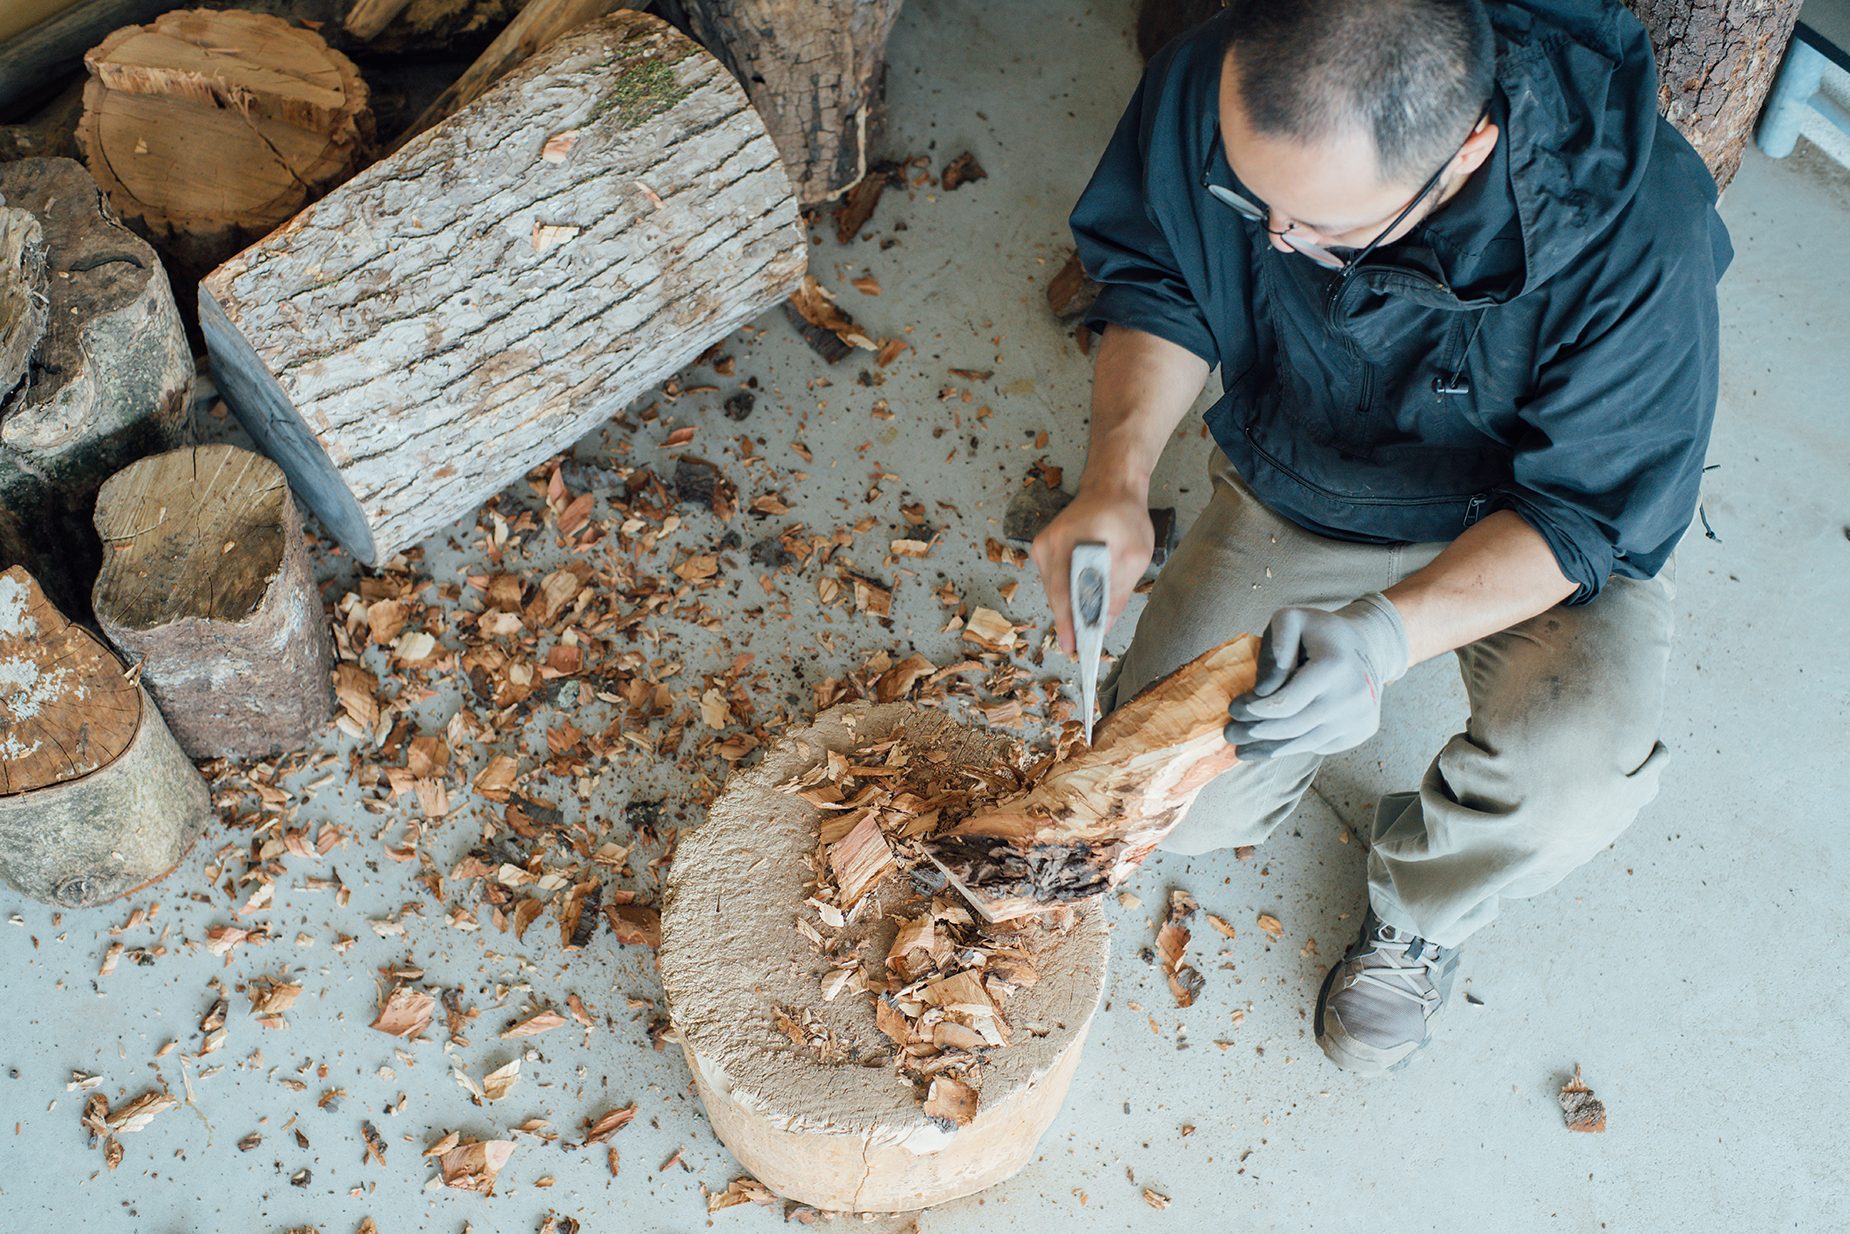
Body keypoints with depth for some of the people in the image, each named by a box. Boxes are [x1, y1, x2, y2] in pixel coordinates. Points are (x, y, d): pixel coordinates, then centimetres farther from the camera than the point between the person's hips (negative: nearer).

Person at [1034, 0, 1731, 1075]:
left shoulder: (1637, 230, -36)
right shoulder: (1210, 88, -28)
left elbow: (1587, 509, -26)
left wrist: (1390, 633, -44)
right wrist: (1118, 478, -27)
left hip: (1545, 522, -2)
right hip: (1300, 491, 3)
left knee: (1575, 778, -31)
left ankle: (1422, 908, 7)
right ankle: (1326, 711, 27)